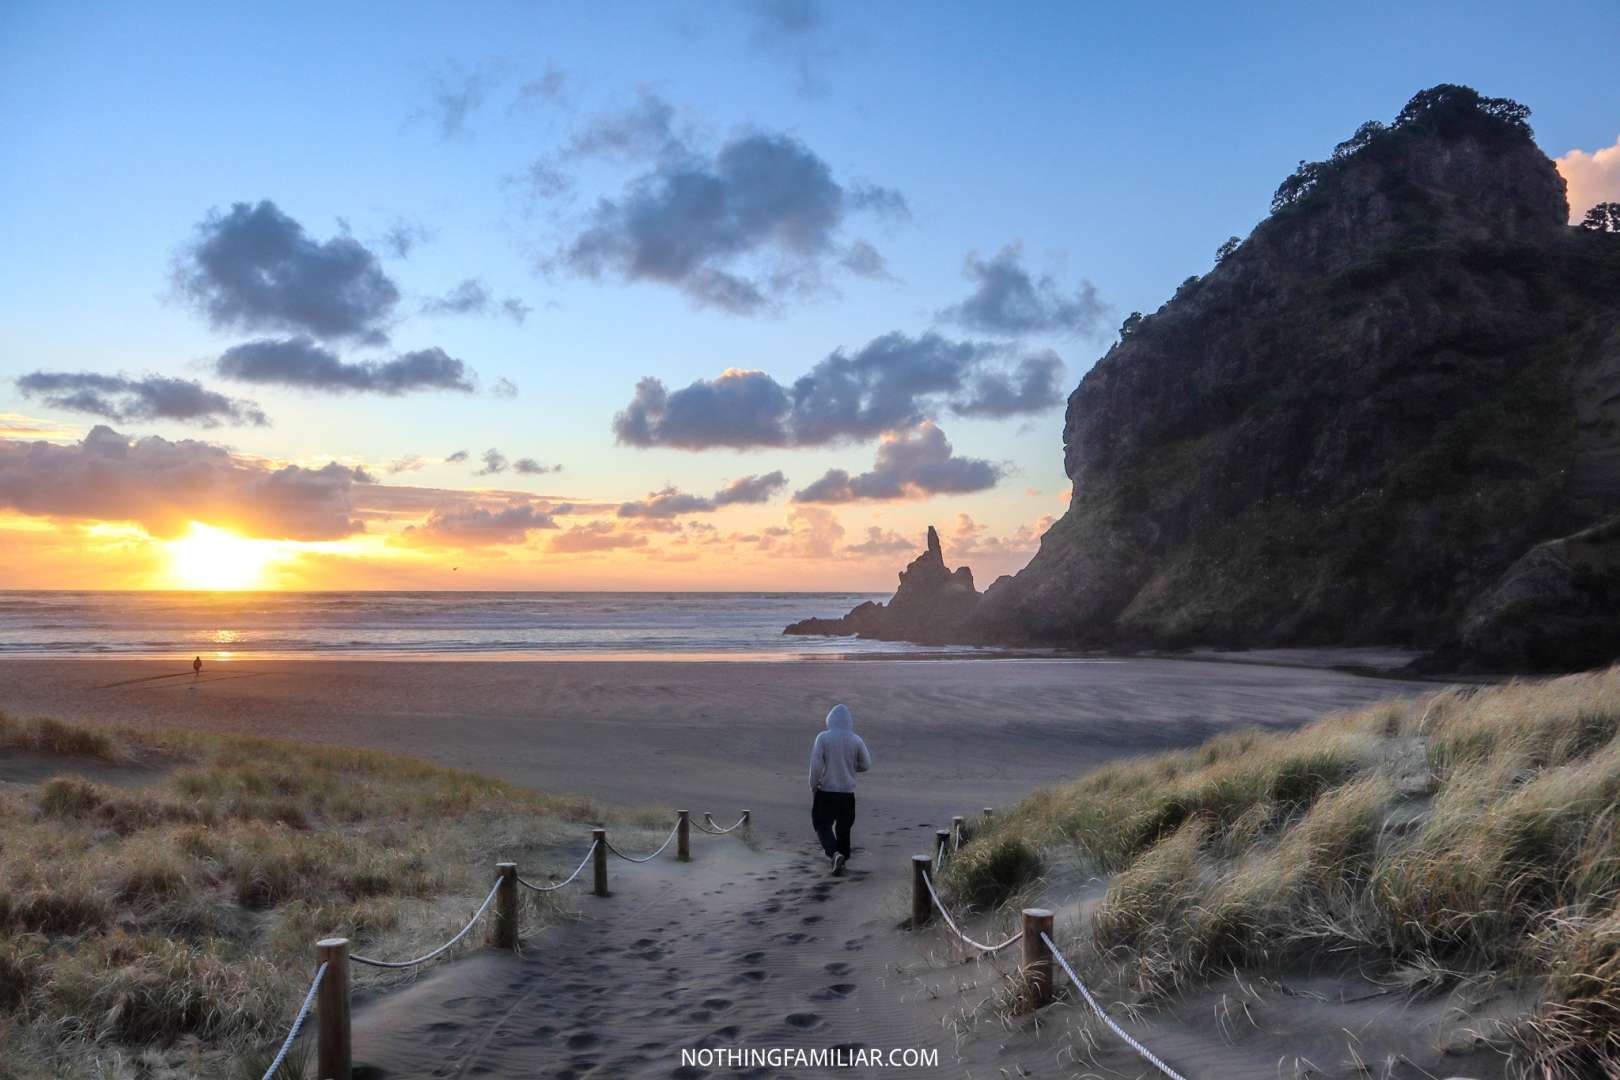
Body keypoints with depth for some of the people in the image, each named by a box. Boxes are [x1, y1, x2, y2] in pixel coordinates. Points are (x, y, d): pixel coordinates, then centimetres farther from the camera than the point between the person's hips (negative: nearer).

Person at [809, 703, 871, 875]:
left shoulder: (823, 737, -10)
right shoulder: (856, 740, -3)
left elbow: (816, 764, -13)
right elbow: (866, 764, 3)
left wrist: (813, 786, 0)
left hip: (826, 791, -2)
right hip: (847, 792, 2)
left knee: (823, 825, 7)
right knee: (844, 827, 17)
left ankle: (834, 853, -14)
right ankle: (842, 857, 25)